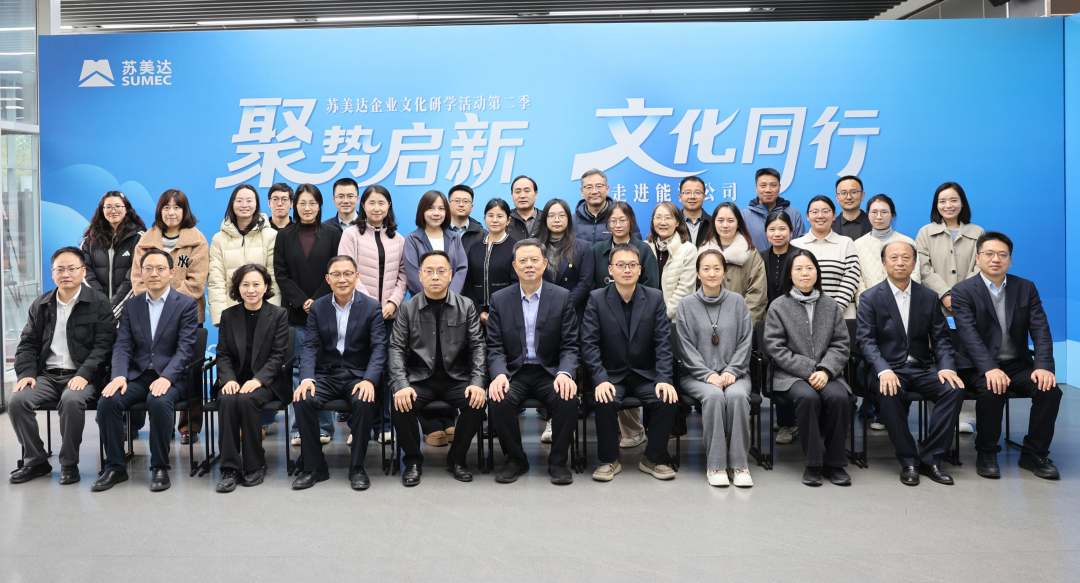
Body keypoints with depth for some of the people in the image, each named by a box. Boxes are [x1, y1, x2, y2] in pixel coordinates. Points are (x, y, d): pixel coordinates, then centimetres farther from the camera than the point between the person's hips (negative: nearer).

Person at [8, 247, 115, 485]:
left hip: (81, 376, -5)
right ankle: (35, 461, -3)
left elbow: (103, 344, -7)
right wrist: (26, 373, -3)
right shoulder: (40, 305, 15)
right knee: (17, 401, -21)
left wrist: (84, 374, -19)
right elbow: (27, 344, 15)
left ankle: (69, 464, -15)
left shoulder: (99, 303, 1)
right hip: (47, 375, 5)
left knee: (71, 401, -34)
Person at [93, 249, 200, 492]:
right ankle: (115, 467, -8)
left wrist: (166, 377, -25)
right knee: (107, 400, -24)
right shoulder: (131, 306, 13)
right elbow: (122, 346, 5)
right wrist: (119, 375, -15)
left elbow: (185, 348, -9)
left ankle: (160, 468, -17)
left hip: (170, 377, -4)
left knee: (159, 401, -35)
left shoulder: (186, 305, 1)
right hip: (137, 375, 4)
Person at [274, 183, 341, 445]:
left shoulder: (333, 234, 5)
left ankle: (323, 427, 9)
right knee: (297, 372, 2)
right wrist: (302, 301, -8)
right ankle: (299, 428, 9)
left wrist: (317, 301, -9)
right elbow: (281, 274, 4)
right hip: (295, 314, 1)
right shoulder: (284, 236, 9)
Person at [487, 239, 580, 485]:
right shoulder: (499, 299, 5)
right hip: (514, 372, 1)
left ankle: (558, 461, -7)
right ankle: (515, 460, -5)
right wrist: (499, 374, -20)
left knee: (568, 399, -30)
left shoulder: (562, 297, 2)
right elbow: (495, 347, 1)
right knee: (500, 399, -29)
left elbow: (570, 346, -1)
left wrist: (565, 374, -21)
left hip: (549, 372, 0)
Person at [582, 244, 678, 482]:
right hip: (611, 374, -1)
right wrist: (600, 380, -22)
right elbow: (589, 343, -9)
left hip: (645, 374, 2)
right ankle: (609, 461, -7)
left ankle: (654, 459, -2)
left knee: (669, 400, -25)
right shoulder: (597, 299, -3)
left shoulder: (655, 298, 1)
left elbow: (663, 342, -4)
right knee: (606, 402, -31)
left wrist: (664, 379, -18)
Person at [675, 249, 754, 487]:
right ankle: (715, 465, -23)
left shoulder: (737, 302, 10)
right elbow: (686, 347, 0)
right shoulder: (687, 305, 6)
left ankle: (738, 464, -22)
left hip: (734, 373, 1)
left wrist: (731, 371, -9)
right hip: (697, 375, -1)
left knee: (737, 395, -31)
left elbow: (745, 341, 6)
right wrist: (708, 374, -13)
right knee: (714, 395, -33)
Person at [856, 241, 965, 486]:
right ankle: (908, 461, -18)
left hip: (922, 368, 3)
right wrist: (884, 370, -26)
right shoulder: (870, 298, 1)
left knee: (954, 389, -24)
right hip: (888, 369, -3)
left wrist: (947, 367, -13)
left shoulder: (929, 297, 11)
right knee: (889, 394, -35)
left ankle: (930, 459, -14)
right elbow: (866, 340, -9)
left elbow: (940, 338, 7)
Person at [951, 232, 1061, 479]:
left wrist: (1043, 366, -18)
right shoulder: (963, 291, -4)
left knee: (1050, 390, -22)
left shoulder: (1026, 288, 8)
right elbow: (969, 334, -16)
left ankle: (1034, 453, -4)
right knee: (991, 391, -33)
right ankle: (986, 453, -10)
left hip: (1018, 365, 4)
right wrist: (989, 369, -30)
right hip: (981, 366, -4)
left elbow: (1041, 330, -1)